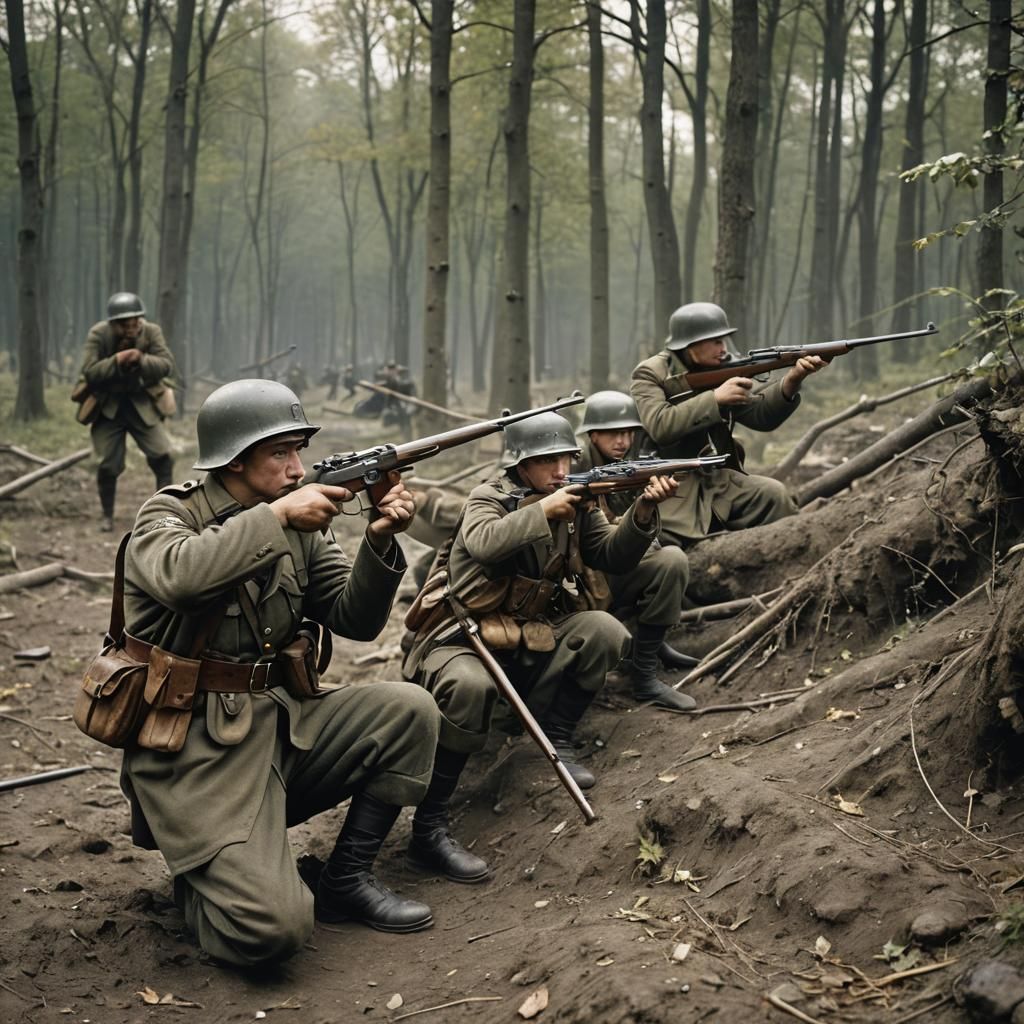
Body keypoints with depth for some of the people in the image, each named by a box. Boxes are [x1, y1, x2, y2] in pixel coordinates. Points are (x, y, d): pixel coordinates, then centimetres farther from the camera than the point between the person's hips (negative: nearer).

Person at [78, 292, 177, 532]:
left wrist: (142, 359, -36)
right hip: (108, 407, -1)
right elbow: (89, 372, -23)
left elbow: (167, 366, -19)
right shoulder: (98, 334, -16)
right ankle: (107, 515, 17)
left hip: (142, 404, 1)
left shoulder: (151, 332, -12)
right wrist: (116, 360, -36)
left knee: (162, 456, -9)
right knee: (108, 465, -2)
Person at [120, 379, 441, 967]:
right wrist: (277, 516, -27)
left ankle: (347, 880, 3)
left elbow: (354, 621, 2)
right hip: (195, 747, -6)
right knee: (271, 929, -22)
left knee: (409, 710, -13)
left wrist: (380, 542, -13)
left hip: (281, 721, 7)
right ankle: (197, 874, 14)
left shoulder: (300, 526, 8)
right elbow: (178, 575, -32)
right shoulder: (169, 516, -8)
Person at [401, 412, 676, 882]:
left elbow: (615, 555, -1)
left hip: (531, 639, 6)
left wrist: (644, 511, -16)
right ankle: (428, 829, -29)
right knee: (471, 686, -38)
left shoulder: (576, 502, 7)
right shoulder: (488, 497, -9)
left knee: (603, 631, -18)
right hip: (462, 638, -5)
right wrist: (543, 511, -35)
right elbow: (485, 543, -30)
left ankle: (554, 738, -3)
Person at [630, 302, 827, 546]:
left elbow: (760, 415, 3)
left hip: (715, 481, 6)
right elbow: (659, 426, -25)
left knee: (772, 494, -13)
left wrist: (791, 380, -13)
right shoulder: (650, 375, -8)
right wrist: (716, 398, -24)